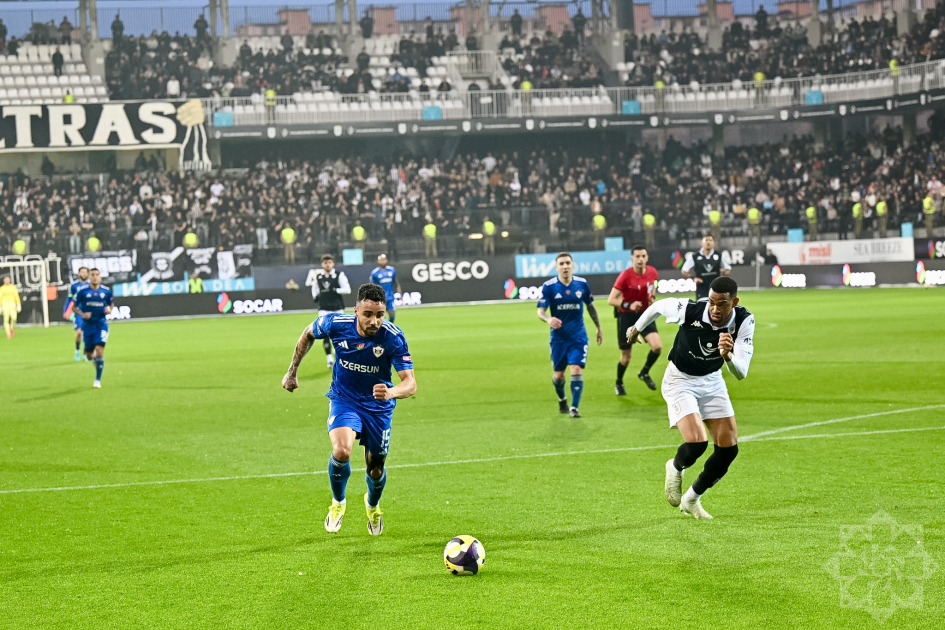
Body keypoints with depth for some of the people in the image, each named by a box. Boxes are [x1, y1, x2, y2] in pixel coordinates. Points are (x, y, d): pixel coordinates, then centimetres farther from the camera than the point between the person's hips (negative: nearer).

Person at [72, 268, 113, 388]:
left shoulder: (106, 291, 0)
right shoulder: (83, 291, -4)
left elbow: (110, 304, 16)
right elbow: (75, 307, 3)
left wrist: (109, 309, -7)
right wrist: (82, 314, -15)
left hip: (101, 324, -1)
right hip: (88, 324, 1)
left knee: (99, 350, -16)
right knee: (89, 355, 6)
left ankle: (98, 380, -5)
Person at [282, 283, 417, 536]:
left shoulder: (393, 337, -26)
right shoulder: (335, 323, -22)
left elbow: (410, 383, -28)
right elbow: (308, 334, 2)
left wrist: (390, 393, -50)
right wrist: (292, 371, 7)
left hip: (378, 407, 1)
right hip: (343, 400, -1)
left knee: (376, 470, 11)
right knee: (341, 451, -28)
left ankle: (373, 506, 49)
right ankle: (338, 503, 3)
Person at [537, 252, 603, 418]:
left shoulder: (582, 284, -4)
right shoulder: (549, 287, -10)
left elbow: (590, 306, 11)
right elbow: (540, 311, -13)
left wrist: (599, 328, 18)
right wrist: (548, 319, -37)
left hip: (578, 336, 0)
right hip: (558, 337, 0)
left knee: (577, 370, -14)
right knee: (559, 375, 9)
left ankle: (575, 408, -6)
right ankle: (562, 400, 39)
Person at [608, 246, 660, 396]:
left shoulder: (653, 272, -7)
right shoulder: (625, 276, -20)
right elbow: (611, 300, -19)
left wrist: (652, 296, -1)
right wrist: (628, 305, -33)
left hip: (645, 314, 3)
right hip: (626, 316, -3)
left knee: (657, 346, -17)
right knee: (626, 357, 4)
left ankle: (644, 373, 11)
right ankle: (619, 384, 31)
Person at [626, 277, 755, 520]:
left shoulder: (744, 321, -23)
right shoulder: (689, 310, -29)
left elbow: (741, 373, -27)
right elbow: (658, 306, -6)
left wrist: (728, 355, -49)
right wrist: (637, 328, 12)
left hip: (712, 381, 4)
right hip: (680, 380, -4)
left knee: (728, 449, -1)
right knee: (697, 442, -22)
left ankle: (691, 499, 21)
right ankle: (676, 468, 15)